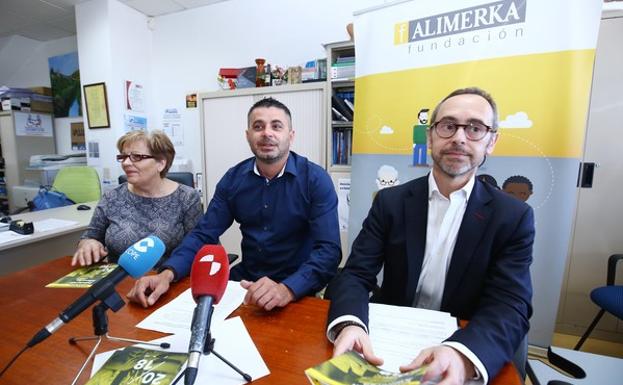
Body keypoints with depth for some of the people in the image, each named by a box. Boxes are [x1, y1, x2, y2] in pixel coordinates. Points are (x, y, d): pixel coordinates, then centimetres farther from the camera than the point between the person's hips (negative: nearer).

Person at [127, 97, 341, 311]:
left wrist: (287, 289, -36)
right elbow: (204, 234, 0)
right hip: (245, 277, 4)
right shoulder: (233, 178, 0)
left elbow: (329, 250, -20)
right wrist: (168, 273, -18)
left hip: (296, 290, -3)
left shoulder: (316, 179, -13)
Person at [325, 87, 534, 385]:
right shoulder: (391, 201, -5)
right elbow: (356, 274, -10)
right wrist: (349, 325, -30)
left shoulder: (513, 217, -5)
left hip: (465, 343, 1)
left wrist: (463, 355, -33)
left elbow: (511, 307, -13)